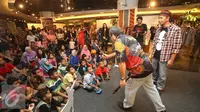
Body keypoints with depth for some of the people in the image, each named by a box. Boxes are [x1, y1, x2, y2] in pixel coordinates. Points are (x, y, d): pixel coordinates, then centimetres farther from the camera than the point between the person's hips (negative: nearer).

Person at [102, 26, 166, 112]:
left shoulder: (118, 42, -13)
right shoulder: (128, 37, 15)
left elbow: (121, 63, -21)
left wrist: (122, 78, -10)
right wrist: (108, 56, 39)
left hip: (138, 70, -8)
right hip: (147, 67, 8)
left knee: (129, 89, 17)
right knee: (151, 89, 25)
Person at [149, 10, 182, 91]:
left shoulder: (176, 29, -12)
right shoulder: (159, 29, 7)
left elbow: (176, 47, -13)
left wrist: (171, 60, -14)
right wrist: (151, 53, 12)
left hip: (164, 57, -5)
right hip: (155, 56, 6)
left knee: (162, 75, 8)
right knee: (154, 71, 20)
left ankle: (159, 88, 28)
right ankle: (153, 83, 41)